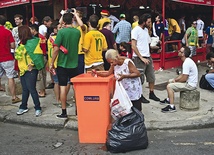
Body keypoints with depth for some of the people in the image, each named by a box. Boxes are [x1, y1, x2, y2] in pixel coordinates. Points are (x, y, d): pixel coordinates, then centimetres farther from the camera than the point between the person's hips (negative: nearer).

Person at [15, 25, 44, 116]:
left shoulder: (31, 43, -16)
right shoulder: (23, 43, 11)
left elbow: (37, 55, -22)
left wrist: (31, 65, -17)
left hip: (30, 71, -8)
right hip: (23, 70, 8)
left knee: (32, 89, -3)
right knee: (25, 90, 16)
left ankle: (38, 108, 10)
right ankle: (23, 107, 28)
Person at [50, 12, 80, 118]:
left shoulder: (61, 32, -13)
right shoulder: (77, 32, 1)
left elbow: (56, 49, -15)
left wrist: (52, 63, -6)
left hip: (62, 64, -4)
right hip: (74, 64, 4)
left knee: (63, 87, 2)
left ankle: (64, 112, 6)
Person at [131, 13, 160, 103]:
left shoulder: (146, 30, 13)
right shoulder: (136, 30, -11)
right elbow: (133, 46, -15)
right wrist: (141, 58, -16)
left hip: (147, 57, 8)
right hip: (139, 58, -8)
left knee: (151, 77, 12)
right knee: (140, 78, 1)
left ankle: (151, 93, 26)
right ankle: (140, 96, 14)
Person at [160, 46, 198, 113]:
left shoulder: (186, 63, -25)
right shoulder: (187, 61, 8)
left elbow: (184, 78, -25)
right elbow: (183, 74, 16)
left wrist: (175, 81, -8)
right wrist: (174, 79, 4)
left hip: (190, 85, -11)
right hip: (189, 82, 11)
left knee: (169, 86, -17)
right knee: (170, 81, 21)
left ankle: (172, 107, -15)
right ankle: (168, 99, 32)